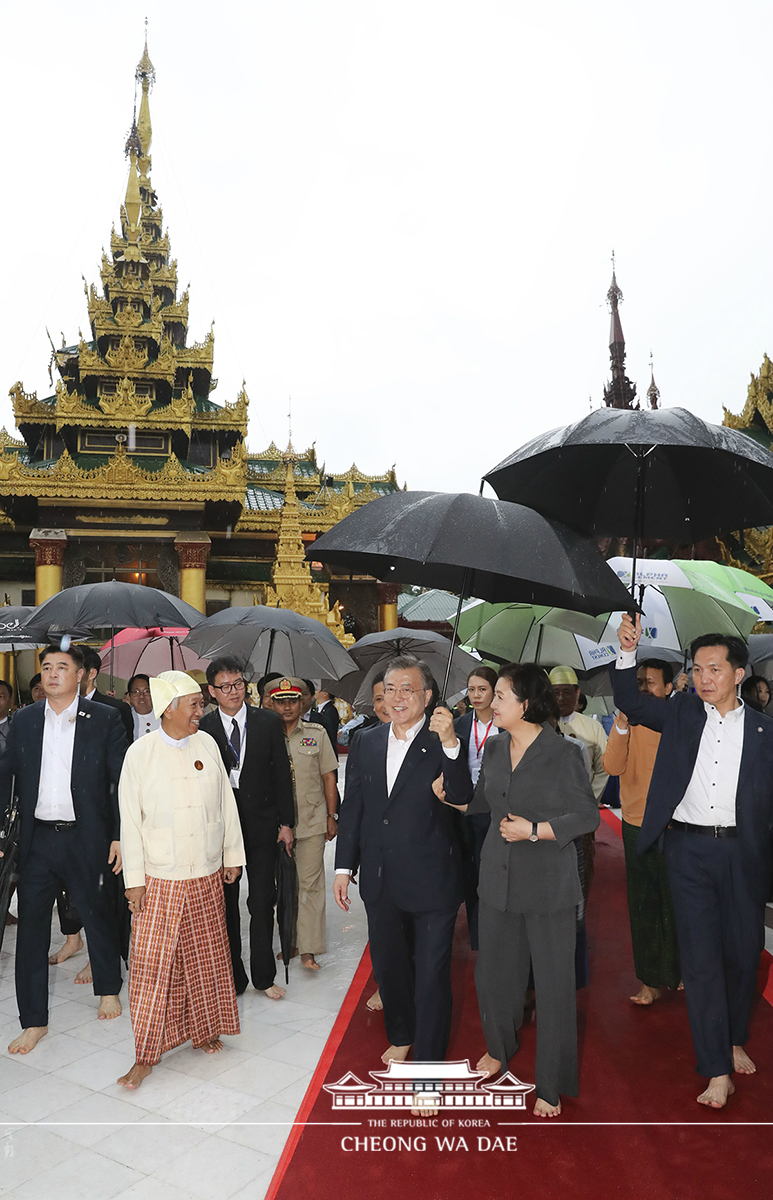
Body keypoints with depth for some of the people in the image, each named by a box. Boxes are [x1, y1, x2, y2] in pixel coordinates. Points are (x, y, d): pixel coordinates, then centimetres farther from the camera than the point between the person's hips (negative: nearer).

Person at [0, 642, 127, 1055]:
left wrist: (120, 836, -9)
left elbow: (122, 781, -4)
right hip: (36, 839, 2)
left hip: (86, 838, -2)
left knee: (98, 917, 13)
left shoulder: (104, 719, -4)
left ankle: (108, 989, 38)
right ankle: (33, 1020, 22)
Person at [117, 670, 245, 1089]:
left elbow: (225, 803, 7)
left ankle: (205, 1031, 33)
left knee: (206, 956, 14)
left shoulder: (207, 745, 0)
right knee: (152, 962, 1)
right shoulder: (140, 753, -9)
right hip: (159, 878, -3)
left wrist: (233, 854, 9)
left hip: (207, 875, 3)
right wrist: (134, 878, -7)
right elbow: (130, 821, -6)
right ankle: (146, 1055, 16)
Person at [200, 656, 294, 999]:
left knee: (262, 904, 9)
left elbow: (282, 774, 2)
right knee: (225, 905, 11)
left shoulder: (268, 722, -2)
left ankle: (263, 976, 25)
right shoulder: (203, 728, -5)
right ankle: (233, 978, 26)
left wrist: (286, 822, 1)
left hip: (261, 825, 0)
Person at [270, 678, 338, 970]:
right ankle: (290, 941, 26)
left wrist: (331, 816, 4)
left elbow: (328, 776, 6)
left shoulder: (316, 733, 3)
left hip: (312, 820, -1)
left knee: (310, 883, -1)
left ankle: (309, 948, 6)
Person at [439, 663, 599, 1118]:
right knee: (493, 972, 17)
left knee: (554, 982, 6)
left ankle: (552, 1086, 24)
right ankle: (500, 1047, 45)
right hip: (499, 878, 5)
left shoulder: (563, 755, -13)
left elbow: (588, 815, -10)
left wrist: (534, 830, -17)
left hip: (549, 884, -5)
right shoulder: (494, 749, 4)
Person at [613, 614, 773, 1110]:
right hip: (689, 849, 0)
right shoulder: (682, 713, 5)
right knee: (701, 957, 0)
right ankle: (718, 1070, 8)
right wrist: (628, 651, -15)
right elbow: (631, 702, 0)